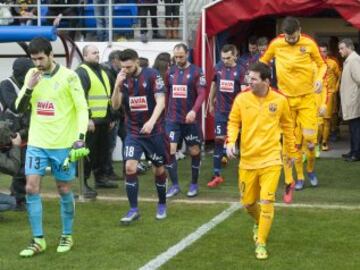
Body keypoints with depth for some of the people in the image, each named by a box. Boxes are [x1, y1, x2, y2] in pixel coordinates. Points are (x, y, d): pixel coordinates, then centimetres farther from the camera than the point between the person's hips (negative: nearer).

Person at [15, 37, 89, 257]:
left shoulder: (68, 76, -9)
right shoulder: (32, 75, 5)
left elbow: (82, 108, -8)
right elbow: (20, 108, 8)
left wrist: (81, 137, -18)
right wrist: (29, 88, -10)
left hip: (63, 144, -4)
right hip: (37, 143, 4)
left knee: (64, 190, 6)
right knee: (32, 188, -4)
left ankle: (67, 236, 22)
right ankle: (38, 240, 5)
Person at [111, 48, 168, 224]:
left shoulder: (152, 75, -11)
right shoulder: (123, 79, 0)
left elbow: (160, 101, -17)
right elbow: (115, 106, -2)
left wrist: (152, 121, -33)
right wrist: (117, 85, -17)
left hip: (154, 131, -2)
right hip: (133, 132, 3)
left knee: (159, 169, 9)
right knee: (130, 167, -12)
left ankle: (162, 205, 30)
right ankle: (133, 210, -4)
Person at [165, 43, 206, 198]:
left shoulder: (196, 72, -6)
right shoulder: (170, 72, 5)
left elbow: (201, 94, -12)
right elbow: (166, 93, 12)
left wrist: (194, 111, -26)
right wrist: (164, 112, 9)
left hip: (190, 119, -2)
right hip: (172, 119, 3)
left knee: (194, 151, 8)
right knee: (169, 150, -7)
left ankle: (194, 184, 23)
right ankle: (175, 185, 4)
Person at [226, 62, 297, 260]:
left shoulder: (280, 100, -4)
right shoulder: (241, 99, -5)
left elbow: (287, 125, 10)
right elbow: (233, 122, 5)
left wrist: (292, 151, 17)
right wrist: (231, 142, -14)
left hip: (270, 159, -2)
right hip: (247, 160, 2)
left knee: (266, 201, -12)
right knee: (248, 202, 11)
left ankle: (261, 243, 3)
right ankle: (259, 223, 46)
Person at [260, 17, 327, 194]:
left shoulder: (309, 44, -9)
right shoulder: (276, 44, -7)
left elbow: (322, 64, 4)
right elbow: (263, 62, 10)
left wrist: (319, 78, -15)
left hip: (307, 97, -1)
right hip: (286, 98, 1)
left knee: (310, 136, -6)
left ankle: (311, 169, 22)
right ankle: (298, 176, 18)